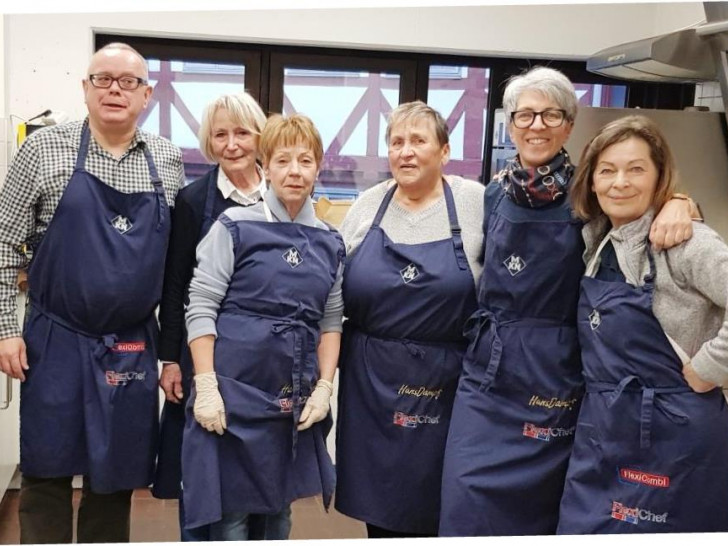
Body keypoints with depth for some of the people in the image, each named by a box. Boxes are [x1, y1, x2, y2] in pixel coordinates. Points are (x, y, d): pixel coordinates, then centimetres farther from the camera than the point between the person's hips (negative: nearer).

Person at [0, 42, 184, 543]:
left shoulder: (169, 162, 5)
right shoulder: (44, 150, -2)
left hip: (133, 348, 2)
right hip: (56, 343, -2)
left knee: (117, 478, 11)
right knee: (47, 473, 8)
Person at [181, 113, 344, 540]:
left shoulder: (330, 243, 7)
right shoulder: (236, 226, -6)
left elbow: (332, 321, 10)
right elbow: (201, 308, -8)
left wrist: (324, 387, 0)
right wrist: (206, 386, -13)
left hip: (295, 399, 4)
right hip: (235, 391, -4)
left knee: (279, 507, 16)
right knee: (231, 509, 4)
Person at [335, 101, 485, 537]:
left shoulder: (475, 203, -4)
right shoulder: (368, 205, 4)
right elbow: (335, 289, 11)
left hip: (445, 384, -2)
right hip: (372, 380, 3)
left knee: (429, 503, 8)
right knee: (378, 492, 14)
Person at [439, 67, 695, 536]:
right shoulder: (496, 192, 6)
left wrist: (677, 202, -23)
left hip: (555, 374, -2)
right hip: (489, 366, 3)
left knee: (537, 505, 10)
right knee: (467, 500, -3)